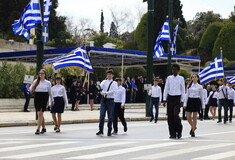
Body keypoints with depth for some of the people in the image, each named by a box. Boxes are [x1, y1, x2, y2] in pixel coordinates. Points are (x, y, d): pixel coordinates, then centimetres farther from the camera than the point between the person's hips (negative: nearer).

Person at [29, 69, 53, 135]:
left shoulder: (48, 82, 4)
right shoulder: (36, 81, 7)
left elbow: (50, 92, 13)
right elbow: (31, 89, 4)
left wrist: (52, 100, 20)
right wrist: (31, 86, -16)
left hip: (44, 98, -3)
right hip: (37, 97, 3)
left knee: (40, 113, -12)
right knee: (39, 114, 9)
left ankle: (38, 129, -14)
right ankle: (44, 128, 23)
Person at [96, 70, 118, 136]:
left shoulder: (114, 83, 5)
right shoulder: (104, 81, 12)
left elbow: (113, 91, -10)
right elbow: (100, 87, -8)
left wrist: (105, 93, -11)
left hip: (110, 100, -2)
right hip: (103, 100, 2)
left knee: (110, 117, 1)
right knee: (101, 115, -3)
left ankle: (109, 131, 9)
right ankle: (101, 130, 3)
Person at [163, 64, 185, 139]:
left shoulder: (181, 78, 3)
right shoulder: (169, 78, 9)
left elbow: (183, 90, 6)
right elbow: (166, 88, 10)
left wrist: (182, 100, 0)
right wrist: (164, 99, 3)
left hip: (177, 98, -3)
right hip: (170, 98, 3)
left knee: (175, 115, -16)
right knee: (170, 116, 0)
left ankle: (179, 130, 7)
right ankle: (172, 134, 7)